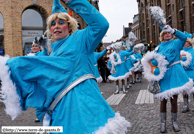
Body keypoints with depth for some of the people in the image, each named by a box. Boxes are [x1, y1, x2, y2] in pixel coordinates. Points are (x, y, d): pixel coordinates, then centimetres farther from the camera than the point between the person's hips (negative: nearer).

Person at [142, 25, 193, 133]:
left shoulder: (176, 43, 8)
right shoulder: (159, 47, 14)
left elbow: (184, 38, -13)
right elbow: (152, 60, 8)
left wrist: (173, 30, -22)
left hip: (174, 74, -2)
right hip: (163, 76, 2)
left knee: (174, 100, 1)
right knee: (163, 100, 3)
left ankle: (174, 122, 19)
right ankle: (163, 122, 17)